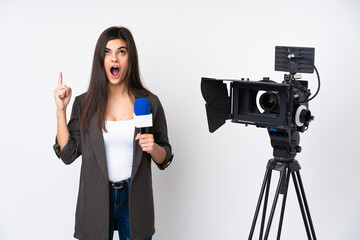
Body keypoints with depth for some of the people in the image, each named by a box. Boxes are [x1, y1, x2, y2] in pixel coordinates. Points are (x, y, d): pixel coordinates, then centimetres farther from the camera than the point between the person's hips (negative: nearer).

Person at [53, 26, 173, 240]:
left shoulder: (149, 102, -3)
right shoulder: (84, 104, -1)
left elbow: (164, 159, 4)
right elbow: (68, 154, -5)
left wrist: (153, 148, -18)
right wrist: (61, 110, -9)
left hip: (135, 198, 0)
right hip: (96, 198, 0)